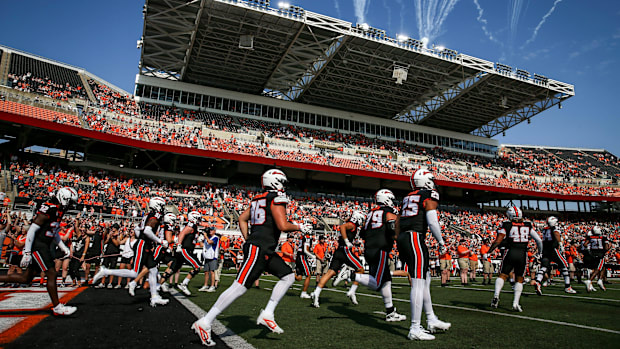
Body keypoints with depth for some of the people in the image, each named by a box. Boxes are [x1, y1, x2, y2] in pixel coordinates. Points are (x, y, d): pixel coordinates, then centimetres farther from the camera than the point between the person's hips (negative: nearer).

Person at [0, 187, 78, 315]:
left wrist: (64, 248, 19)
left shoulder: (58, 211, 12)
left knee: (26, 278, 13)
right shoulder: (48, 209, -18)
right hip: (37, 246, -10)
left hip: (44, 247, 10)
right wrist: (27, 253, -20)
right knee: (52, 274, -6)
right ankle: (57, 307, 1)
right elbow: (32, 230, -20)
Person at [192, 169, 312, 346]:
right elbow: (283, 226, -18)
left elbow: (242, 219, 22)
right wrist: (300, 227, -1)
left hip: (266, 251, 10)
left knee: (288, 276, 12)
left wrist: (249, 240, 23)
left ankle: (267, 314, 11)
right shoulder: (277, 199, -9)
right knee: (240, 286, -9)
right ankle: (204, 323, -3)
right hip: (259, 249, -10)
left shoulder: (258, 199, 18)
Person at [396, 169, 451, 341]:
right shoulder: (430, 195, 0)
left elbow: (397, 222, 21)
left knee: (425, 279, 18)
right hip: (415, 238, -9)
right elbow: (432, 220, -12)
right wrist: (441, 242, -2)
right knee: (419, 283, -6)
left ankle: (431, 320, 26)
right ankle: (415, 329, -3)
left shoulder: (408, 197, 21)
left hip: (402, 239, 9)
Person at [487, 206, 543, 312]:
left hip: (510, 252, -2)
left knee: (502, 275, 8)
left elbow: (498, 241, -8)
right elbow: (538, 240, 11)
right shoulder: (528, 225, 8)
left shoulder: (506, 225, -2)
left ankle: (496, 295, -12)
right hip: (523, 254, 2)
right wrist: (539, 252, 28)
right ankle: (515, 303, 6)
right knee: (519, 279, 12)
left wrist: (489, 251, 1)